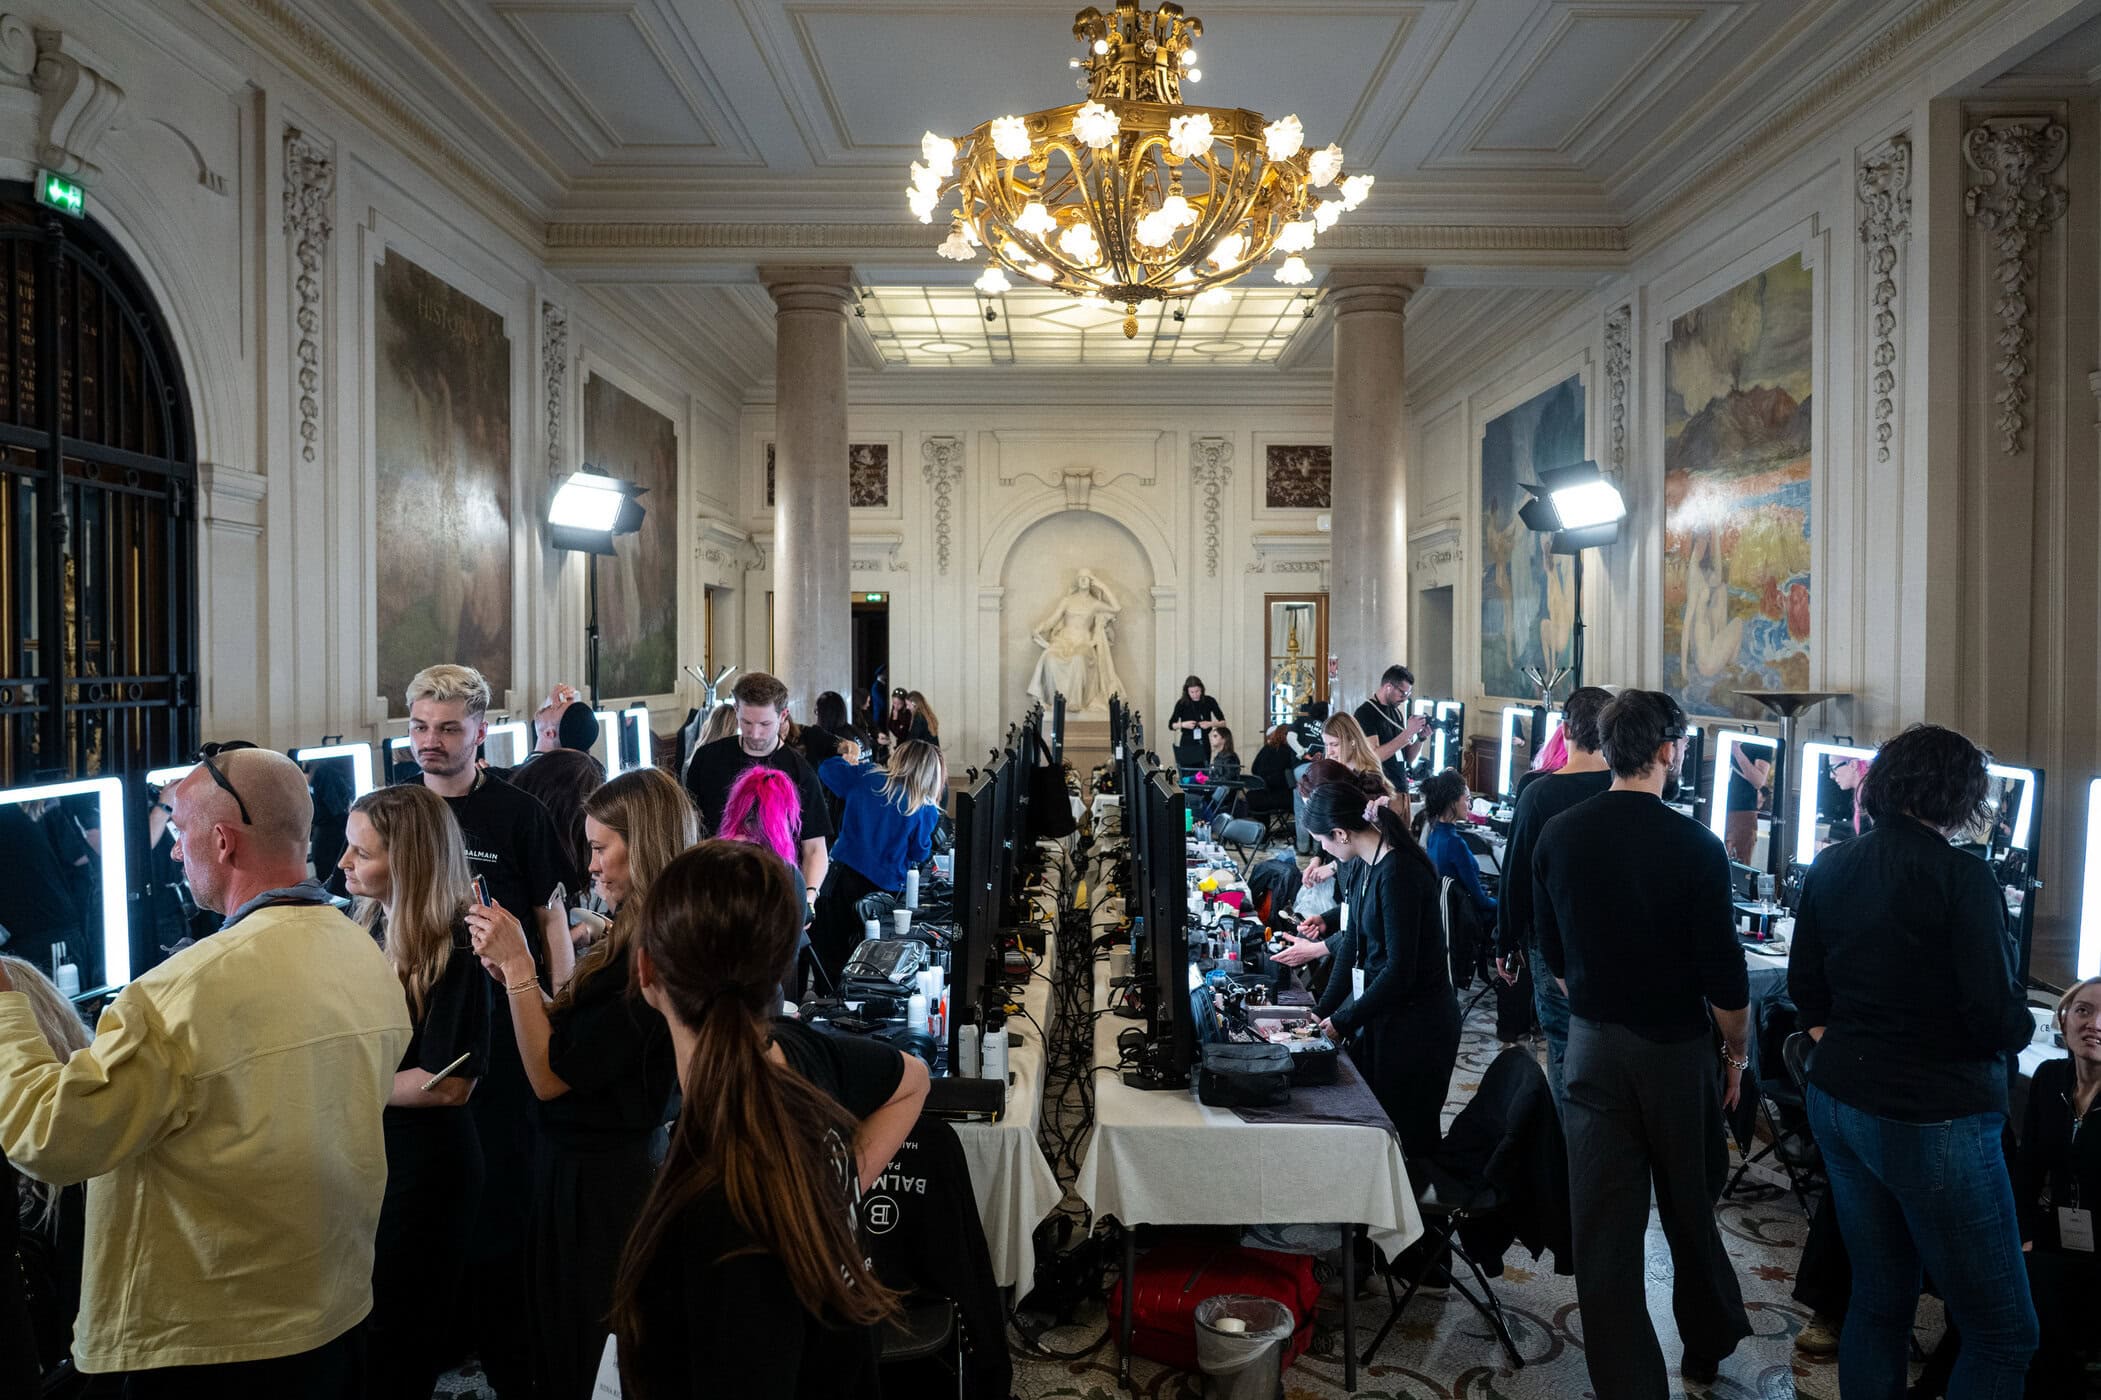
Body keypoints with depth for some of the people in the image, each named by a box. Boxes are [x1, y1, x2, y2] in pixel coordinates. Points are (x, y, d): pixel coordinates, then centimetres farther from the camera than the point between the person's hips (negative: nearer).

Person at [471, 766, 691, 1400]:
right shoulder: (632, 941, 2)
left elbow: (550, 1076, -22)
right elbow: (568, 1034, 7)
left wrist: (517, 963, -20)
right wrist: (507, 967, -2)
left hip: (600, 1180, -9)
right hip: (572, 1162, 9)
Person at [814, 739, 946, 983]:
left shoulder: (865, 777, -5)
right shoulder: (926, 809, -9)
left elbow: (827, 770, 8)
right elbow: (920, 853, -2)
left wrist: (846, 760, 26)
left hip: (845, 873, 1)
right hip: (887, 887, -1)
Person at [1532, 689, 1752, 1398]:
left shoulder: (1557, 836, -5)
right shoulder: (1695, 847, -16)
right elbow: (1723, 973, -12)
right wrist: (1737, 1050, 4)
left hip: (1592, 1045, 2)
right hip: (1676, 1049, -1)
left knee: (1604, 1220, 6)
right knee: (1691, 1205, 20)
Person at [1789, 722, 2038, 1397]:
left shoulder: (1829, 868, 3)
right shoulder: (1961, 876, -16)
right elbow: (2000, 1021, -16)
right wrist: (2021, 1022, 4)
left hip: (1839, 1103, 7)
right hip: (1931, 1118, -7)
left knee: (1878, 1297, 19)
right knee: (2003, 1333, 7)